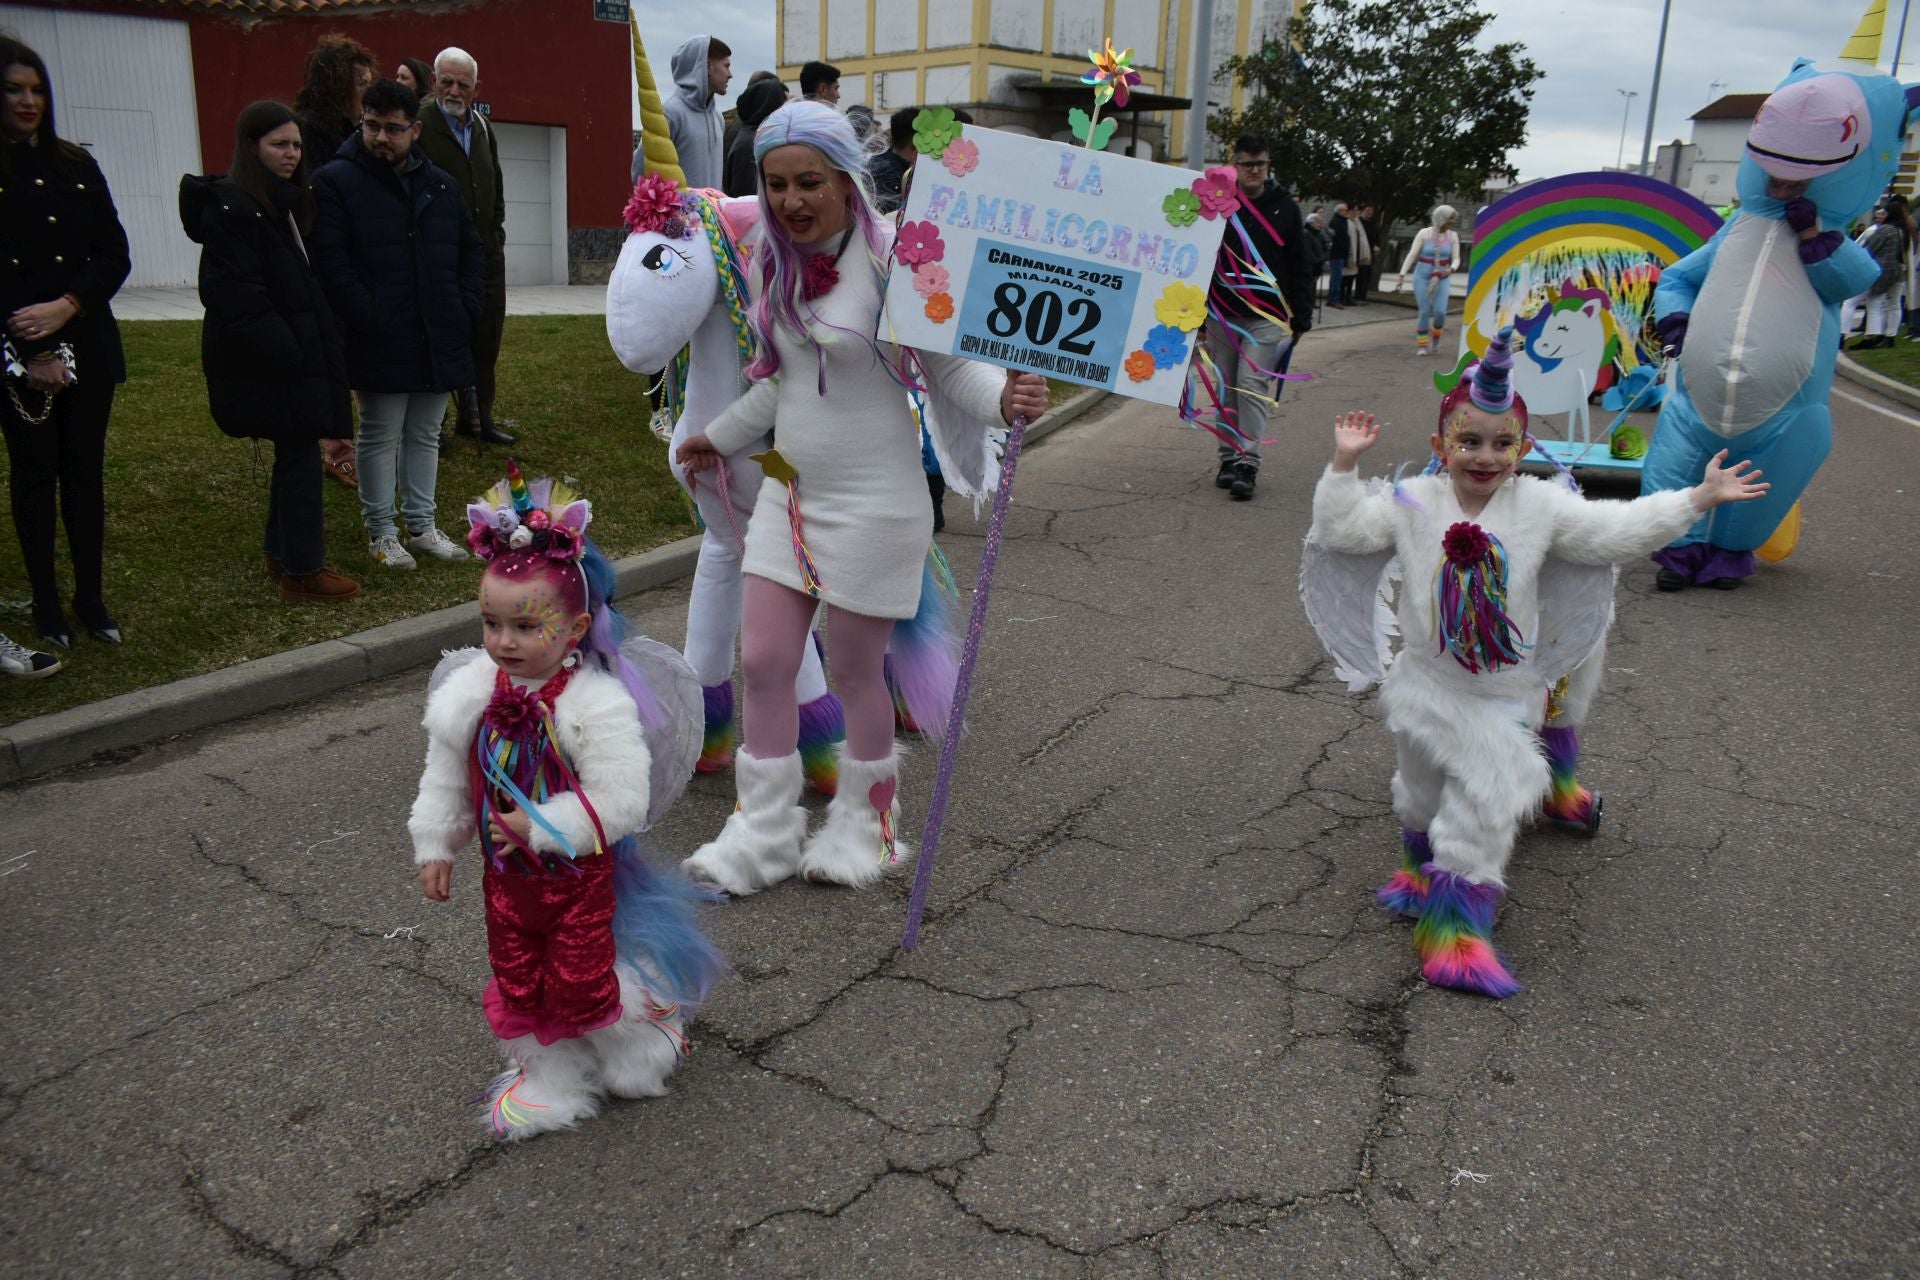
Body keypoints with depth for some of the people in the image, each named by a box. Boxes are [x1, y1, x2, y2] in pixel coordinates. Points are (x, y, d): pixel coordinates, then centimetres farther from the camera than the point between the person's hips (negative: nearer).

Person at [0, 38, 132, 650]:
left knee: (86, 469, 6)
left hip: (87, 345, 3)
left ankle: (90, 597, 14)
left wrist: (67, 305, -11)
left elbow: (115, 255, 5)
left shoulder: (75, 165, 9)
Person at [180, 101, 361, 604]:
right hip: (269, 361, -10)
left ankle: (284, 555, 28)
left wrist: (318, 347, 9)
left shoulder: (284, 203, 15)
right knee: (300, 457, -6)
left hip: (296, 354, 10)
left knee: (293, 453, 16)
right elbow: (232, 294, -20)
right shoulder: (233, 208, -14)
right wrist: (285, 349, -21)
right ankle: (301, 573, 2)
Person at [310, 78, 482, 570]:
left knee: (425, 436, 14)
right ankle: (381, 533, 15)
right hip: (380, 343, -5)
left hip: (439, 340, 5)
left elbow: (471, 251, 17)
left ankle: (421, 526, 25)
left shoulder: (440, 184, 12)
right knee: (380, 437, 4)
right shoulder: (335, 181, -5)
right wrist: (367, 322, -18)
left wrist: (466, 312, 5)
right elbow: (331, 262, -12)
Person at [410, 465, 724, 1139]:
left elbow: (619, 803, -27)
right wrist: (436, 846, 11)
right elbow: (446, 779, 6)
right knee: (516, 976, 16)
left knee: (580, 977, 7)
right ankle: (547, 1071, 38)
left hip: (576, 873, -5)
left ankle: (637, 1046, 35)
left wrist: (541, 827, -25)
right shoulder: (470, 691, -8)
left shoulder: (598, 704, -26)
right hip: (506, 872, 6)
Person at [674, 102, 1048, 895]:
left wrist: (1003, 397, -35)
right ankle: (764, 833, 21)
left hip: (872, 502, -6)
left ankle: (863, 827, 29)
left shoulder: (889, 257, -15)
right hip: (790, 491, 7)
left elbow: (947, 365, -13)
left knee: (854, 670, 6)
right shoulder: (773, 260, 6)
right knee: (763, 661, 6)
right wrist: (720, 439, 32)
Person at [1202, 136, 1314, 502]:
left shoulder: (1285, 208, 3)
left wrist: (1301, 318, 0)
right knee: (1227, 389, 7)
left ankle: (1247, 463, -14)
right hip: (1222, 314, 2)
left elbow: (1300, 268, 5)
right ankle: (1229, 458, 17)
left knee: (1253, 385, -11)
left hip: (1266, 317, -2)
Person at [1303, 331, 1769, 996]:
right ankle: (1425, 866, 46)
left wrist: (1700, 496, -10)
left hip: (1506, 693, 0)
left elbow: (1620, 529, -6)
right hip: (1428, 684, 1)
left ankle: (1459, 921, 8)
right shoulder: (1412, 503, -7)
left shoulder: (1542, 505, -6)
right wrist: (1345, 465, -17)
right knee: (1423, 789, 17)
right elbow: (1341, 528, -9)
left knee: (1489, 799, -3)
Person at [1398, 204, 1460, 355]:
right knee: (1424, 312, -6)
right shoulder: (1424, 233, -8)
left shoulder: (1453, 236, 1)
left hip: (1441, 278, 2)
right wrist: (1402, 275, -19)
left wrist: (1451, 270, -22)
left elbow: (1456, 259, 0)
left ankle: (1437, 332, 20)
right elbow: (1412, 255, -11)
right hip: (1422, 276, -2)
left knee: (1440, 311, -12)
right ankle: (1421, 345, 6)